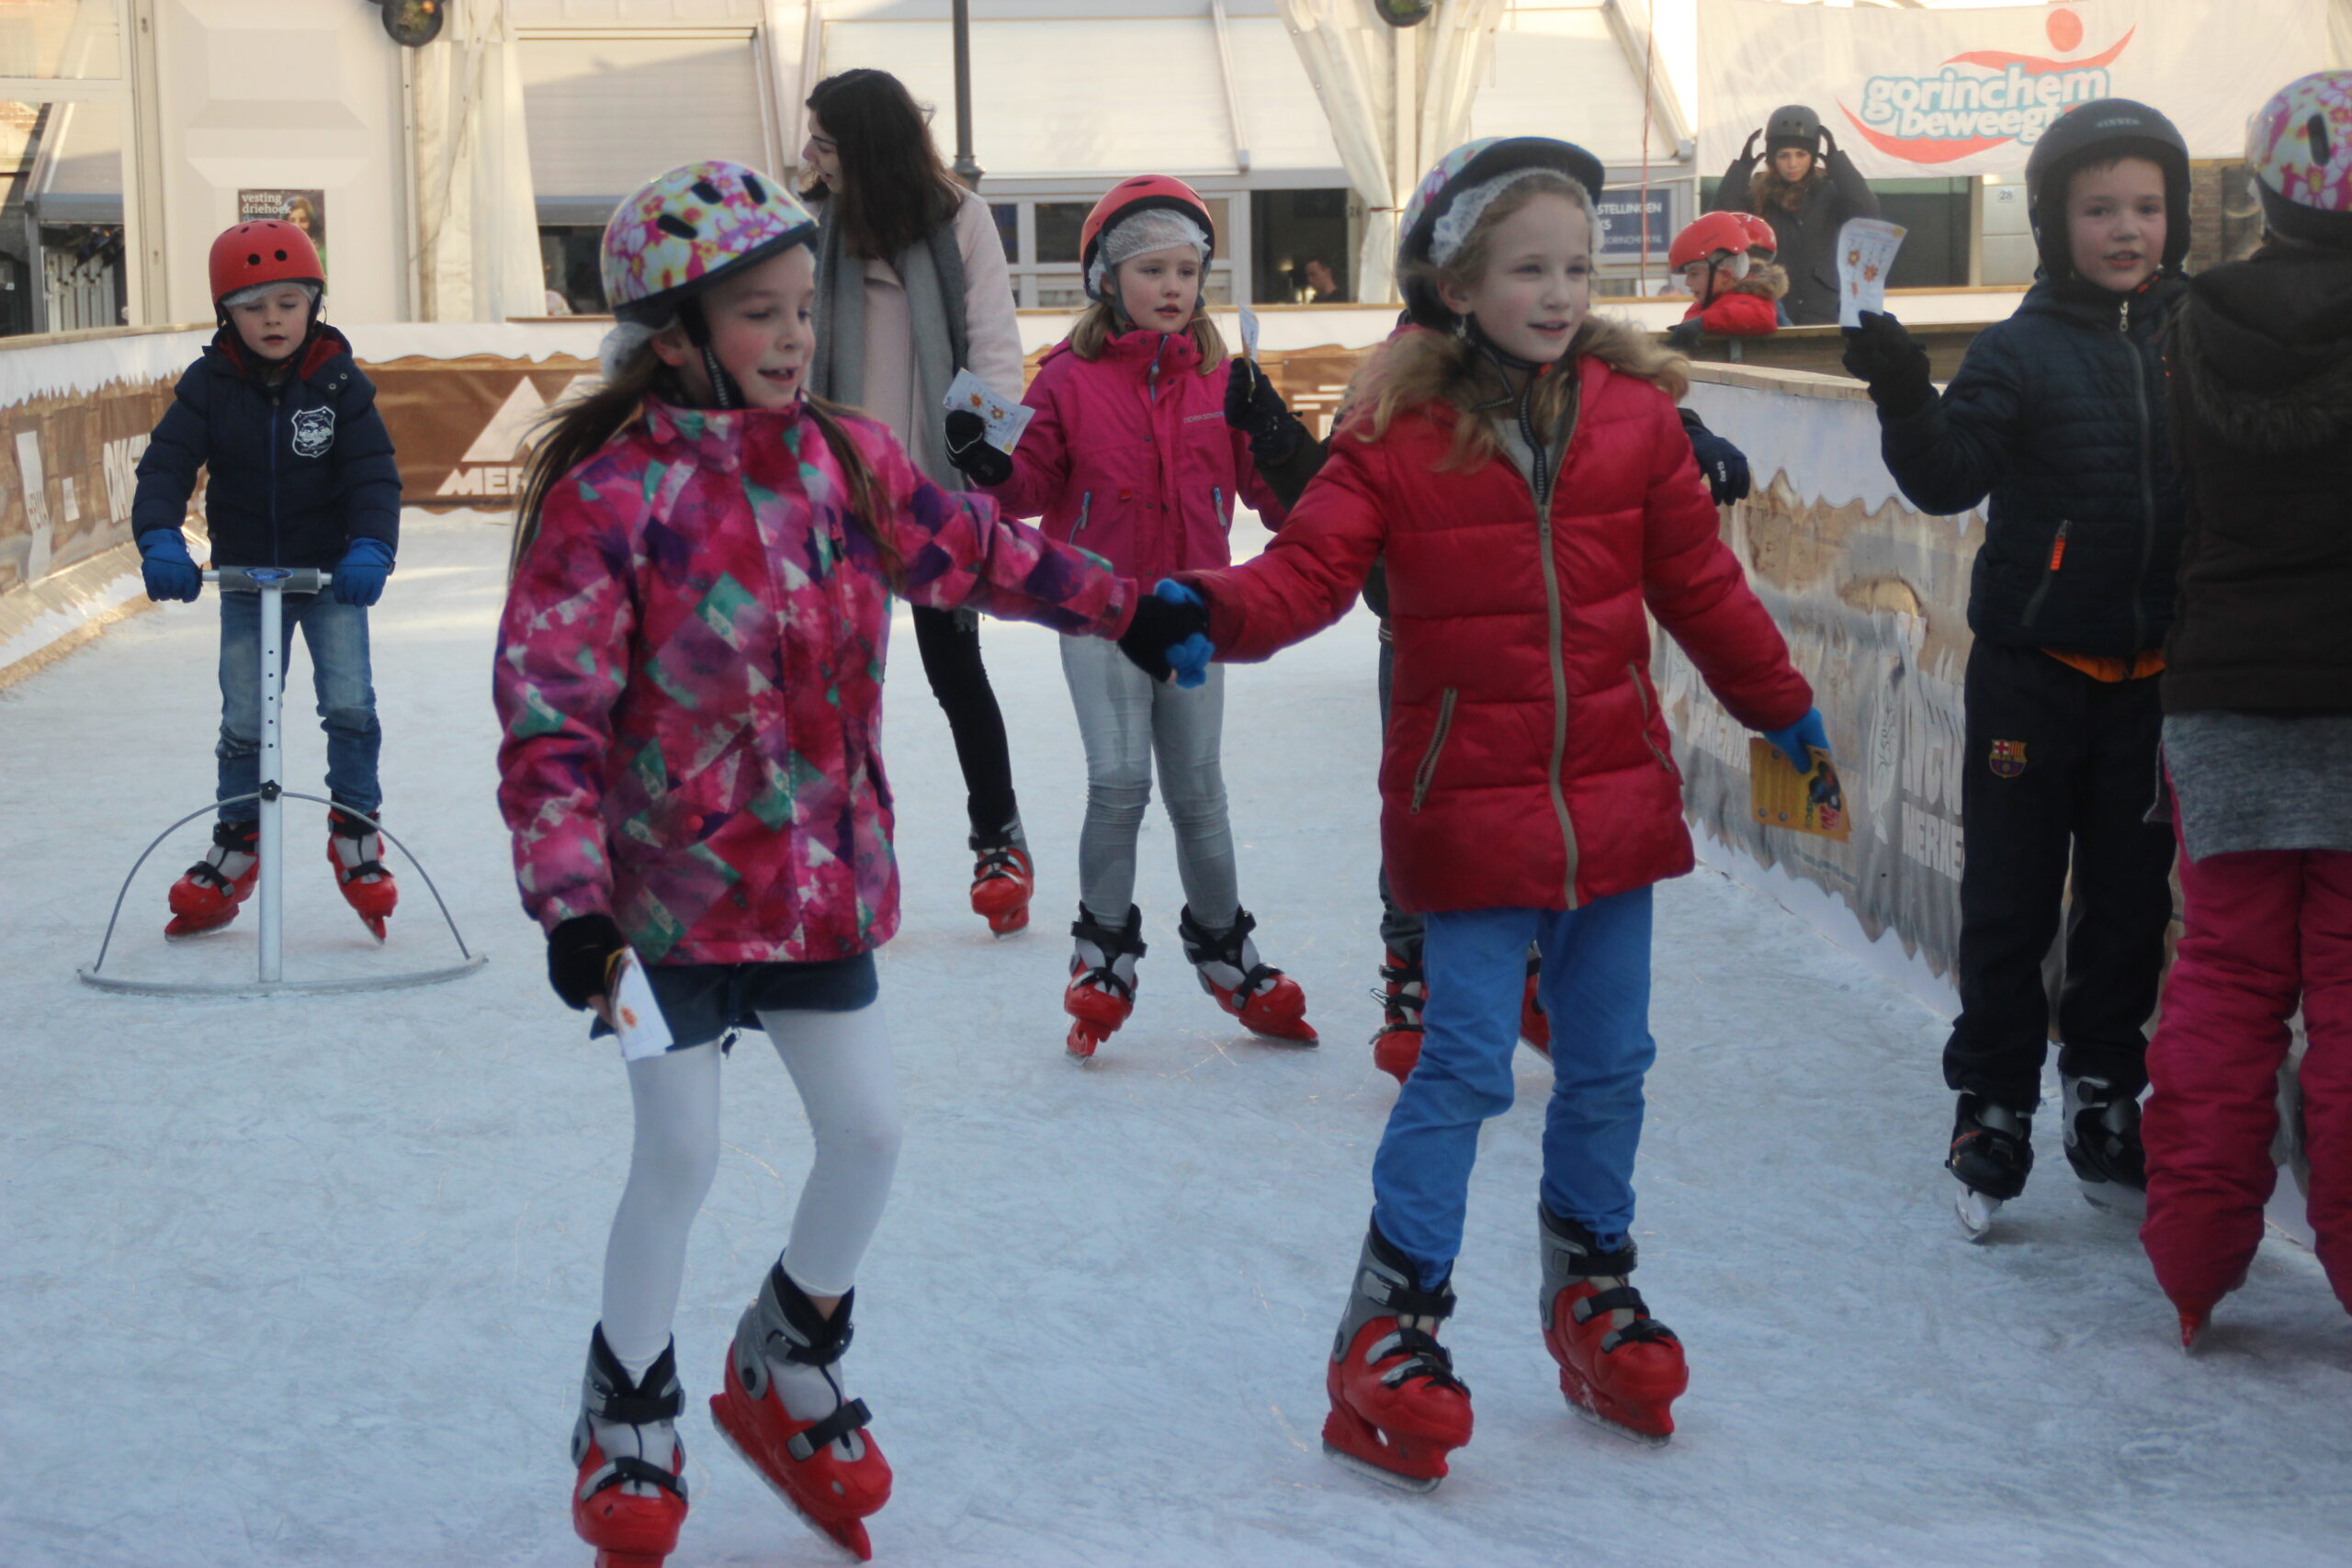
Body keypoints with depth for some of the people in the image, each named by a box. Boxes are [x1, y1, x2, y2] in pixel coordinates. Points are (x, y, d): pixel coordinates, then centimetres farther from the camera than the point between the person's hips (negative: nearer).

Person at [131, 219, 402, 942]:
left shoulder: (339, 383, -10)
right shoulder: (209, 385, -8)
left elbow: (374, 474, -15)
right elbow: (166, 464, -14)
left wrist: (370, 547, -33)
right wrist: (160, 538, -33)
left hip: (331, 575, -1)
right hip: (244, 576, 1)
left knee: (349, 703, -14)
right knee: (242, 720, 4)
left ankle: (355, 836, 4)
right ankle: (236, 848, 21)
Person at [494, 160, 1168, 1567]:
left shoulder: (846, 461, 0)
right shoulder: (610, 499, -18)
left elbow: (973, 552, 16)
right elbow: (551, 714, -18)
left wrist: (1125, 606, 18)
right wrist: (570, 899, -25)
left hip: (824, 873, 6)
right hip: (671, 886, -5)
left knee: (870, 1130, 8)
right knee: (680, 1156, 1)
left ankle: (787, 1371, 33)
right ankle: (629, 1418, 25)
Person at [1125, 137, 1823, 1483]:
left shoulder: (1635, 415, 2)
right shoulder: (1402, 432, -7)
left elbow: (1699, 581, 12)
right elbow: (1313, 567, -12)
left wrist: (1782, 705, 18)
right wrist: (1218, 612, -31)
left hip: (1615, 798, 4)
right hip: (1467, 804, -4)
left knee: (1608, 1063, 14)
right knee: (1466, 1066, -5)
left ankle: (1592, 1288, 32)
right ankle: (1391, 1331, 6)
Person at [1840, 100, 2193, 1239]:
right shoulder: (2020, 353, -7)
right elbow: (1949, 479, -15)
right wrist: (1905, 403, -31)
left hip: (2150, 675, 3)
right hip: (2034, 672, -3)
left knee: (2132, 903, 11)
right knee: (2012, 903, 3)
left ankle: (2104, 1112, 24)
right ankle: (1992, 1114, 15)